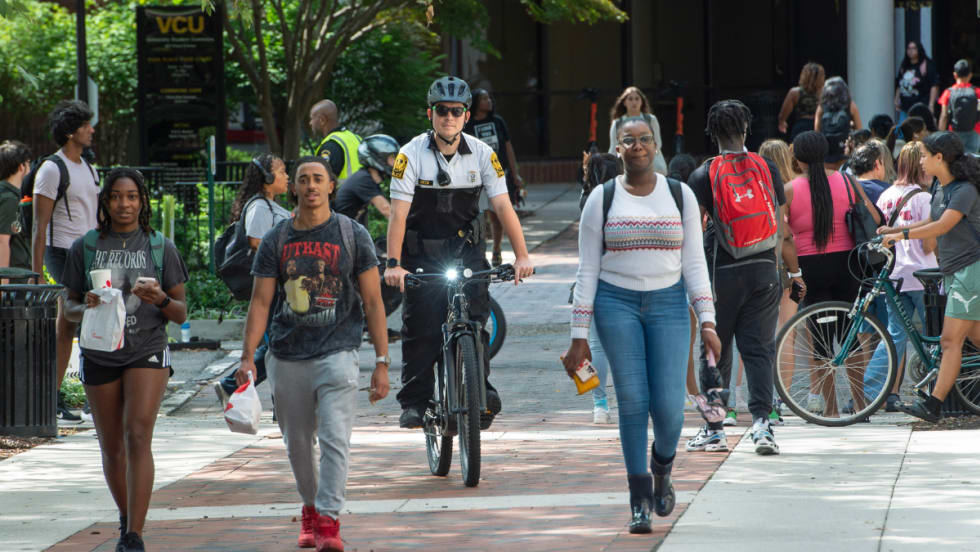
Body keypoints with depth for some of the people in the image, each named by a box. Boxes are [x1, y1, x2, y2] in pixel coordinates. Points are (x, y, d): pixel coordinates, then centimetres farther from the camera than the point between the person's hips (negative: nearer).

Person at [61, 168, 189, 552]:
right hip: (100, 357, 2)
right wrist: (86, 307, -14)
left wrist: (160, 299, -17)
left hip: (148, 351, -2)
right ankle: (125, 519, 33)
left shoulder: (161, 248, 3)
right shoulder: (85, 248, 5)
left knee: (138, 435, -18)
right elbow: (69, 310, 9)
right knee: (112, 449, 9)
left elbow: (181, 314, 5)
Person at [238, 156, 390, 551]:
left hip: (337, 352, -3)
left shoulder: (353, 236, 2)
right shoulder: (276, 240, 7)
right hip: (286, 357, 3)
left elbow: (372, 301, 3)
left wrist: (381, 362, -3)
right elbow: (260, 302, 6)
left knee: (335, 438, -15)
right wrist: (248, 357, -6)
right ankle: (310, 509, 30)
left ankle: (328, 520, -17)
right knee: (297, 444, 11)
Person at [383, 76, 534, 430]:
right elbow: (399, 212, -16)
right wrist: (393, 264, -24)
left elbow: (503, 205, -7)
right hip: (423, 253, -2)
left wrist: (522, 255, -16)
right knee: (420, 327, -6)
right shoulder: (412, 155, -11)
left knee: (474, 321, -9)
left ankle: (481, 396, -3)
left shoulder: (482, 155, -4)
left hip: (466, 248, 2)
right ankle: (414, 402, 3)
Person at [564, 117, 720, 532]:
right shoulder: (602, 199, 2)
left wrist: (707, 320, -5)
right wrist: (579, 337, -1)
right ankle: (640, 500, 3)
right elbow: (587, 270, 3)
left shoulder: (680, 195, 6)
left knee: (669, 407, -9)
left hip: (667, 303, 1)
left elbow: (694, 263, 6)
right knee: (632, 401, -7)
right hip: (616, 303, -1)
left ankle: (661, 470, 24)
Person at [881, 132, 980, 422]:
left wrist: (901, 235, -26)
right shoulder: (940, 188, 12)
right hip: (953, 270, 9)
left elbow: (943, 226, -27)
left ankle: (933, 405, -13)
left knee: (951, 340, -11)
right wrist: (892, 229, 15)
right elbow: (932, 223, 24)